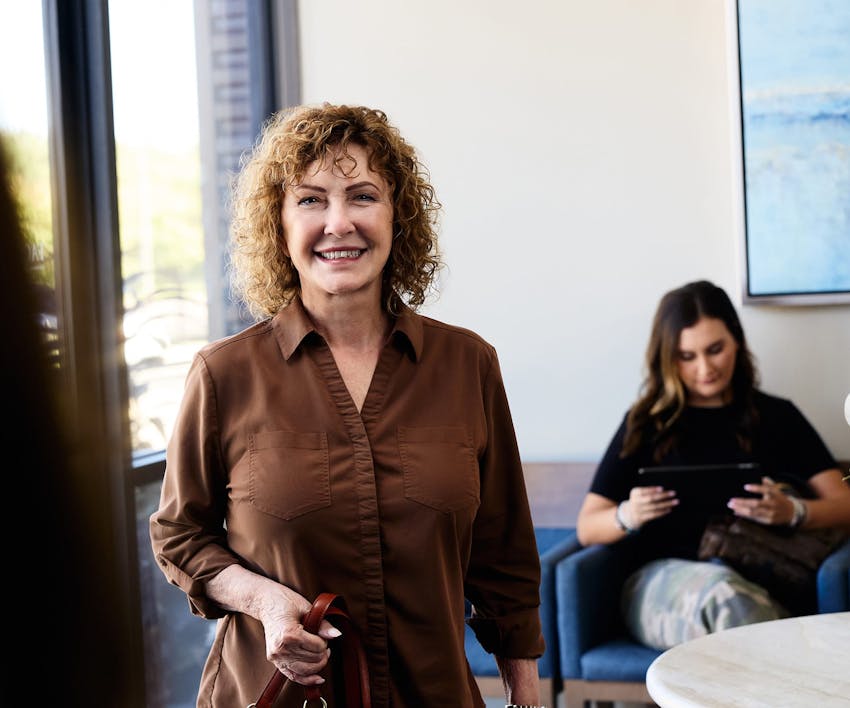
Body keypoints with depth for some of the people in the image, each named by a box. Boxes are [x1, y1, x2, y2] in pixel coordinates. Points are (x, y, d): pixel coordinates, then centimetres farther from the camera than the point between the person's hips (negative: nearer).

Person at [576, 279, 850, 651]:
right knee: (722, 591, -39)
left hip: (758, 581, 0)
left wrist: (792, 513, -13)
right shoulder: (646, 424, 15)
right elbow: (586, 528, 14)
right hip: (662, 580, 0)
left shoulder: (777, 416, 18)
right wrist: (627, 516, -11)